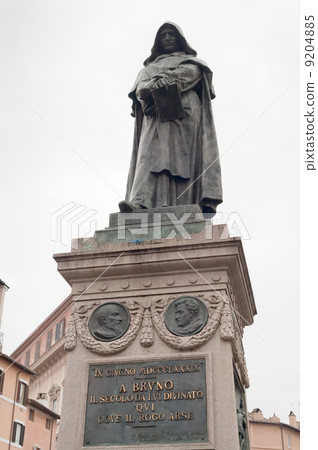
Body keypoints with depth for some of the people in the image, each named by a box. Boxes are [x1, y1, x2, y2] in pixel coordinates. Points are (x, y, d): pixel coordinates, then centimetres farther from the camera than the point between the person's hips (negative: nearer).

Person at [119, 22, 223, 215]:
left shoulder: (191, 61, 28)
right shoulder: (149, 66, 34)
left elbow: (190, 73, 2)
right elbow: (140, 87, 12)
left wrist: (157, 84, -6)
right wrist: (151, 89, -12)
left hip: (184, 114, -1)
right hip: (156, 117, 1)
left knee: (184, 156, -20)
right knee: (152, 154, -21)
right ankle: (140, 205, -40)